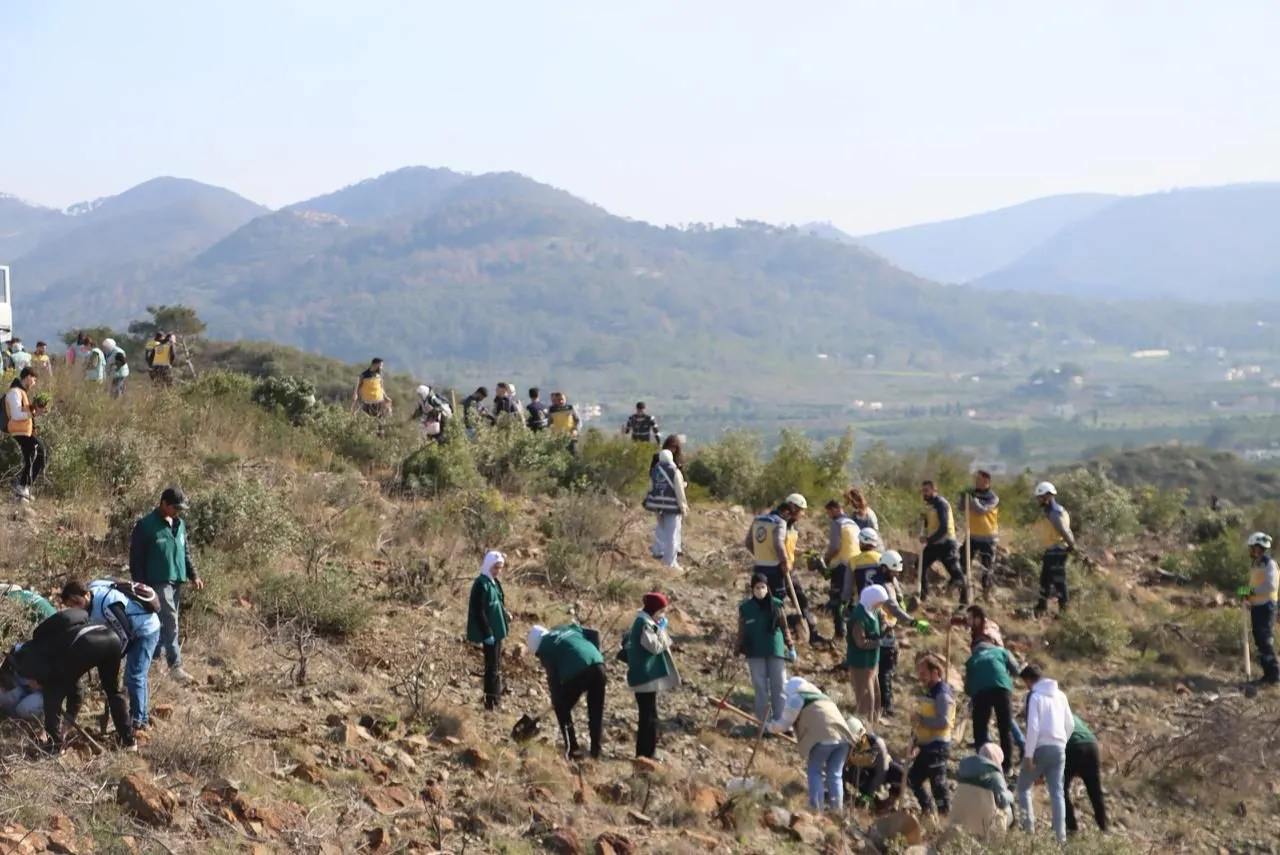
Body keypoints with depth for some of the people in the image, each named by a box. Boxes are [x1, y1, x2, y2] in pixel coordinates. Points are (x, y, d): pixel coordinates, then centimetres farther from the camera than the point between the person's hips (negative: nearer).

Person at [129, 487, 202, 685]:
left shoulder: (180, 525, 12)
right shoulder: (146, 526, -9)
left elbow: (186, 553, 21)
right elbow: (136, 558, -7)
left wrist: (193, 575, 10)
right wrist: (140, 585, -10)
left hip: (177, 581, 7)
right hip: (158, 582, -7)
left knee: (166, 623, 11)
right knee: (170, 623, -13)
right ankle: (175, 666, -14)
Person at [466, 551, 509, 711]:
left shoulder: (495, 582, 10)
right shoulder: (481, 584, -18)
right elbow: (478, 611, -21)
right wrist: (487, 633, -22)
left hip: (496, 630, 9)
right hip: (488, 632, -9)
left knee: (496, 666, 16)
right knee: (492, 666, -4)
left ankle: (496, 699, 25)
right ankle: (491, 701, 2)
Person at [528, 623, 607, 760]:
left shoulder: (545, 647, 11)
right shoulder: (570, 628, 29)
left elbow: (553, 677, 9)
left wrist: (556, 701, 18)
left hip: (578, 672, -5)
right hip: (597, 665, 6)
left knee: (562, 709, 17)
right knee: (596, 712, 17)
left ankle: (573, 750, 11)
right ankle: (595, 752, 15)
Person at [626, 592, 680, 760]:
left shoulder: (645, 622, 14)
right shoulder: (644, 624, -18)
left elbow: (656, 645, 20)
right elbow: (656, 647, -22)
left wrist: (660, 630, 4)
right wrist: (660, 629, -14)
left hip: (645, 675, 11)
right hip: (646, 676, -11)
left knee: (647, 715, 16)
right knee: (649, 716, -6)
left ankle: (646, 752, 22)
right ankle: (646, 753, -3)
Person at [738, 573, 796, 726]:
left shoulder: (776, 605, 0)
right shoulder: (745, 607, -1)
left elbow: (784, 627, 6)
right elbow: (742, 631, 5)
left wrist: (790, 646, 2)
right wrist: (739, 650, 3)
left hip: (776, 650, 0)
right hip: (755, 653, 0)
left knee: (779, 686, 1)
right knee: (760, 687, 4)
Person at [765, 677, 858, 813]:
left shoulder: (796, 699, 13)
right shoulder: (823, 697, 34)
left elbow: (783, 724, 12)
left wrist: (769, 726, 30)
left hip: (823, 738, -6)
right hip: (842, 736, 6)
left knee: (815, 772, 9)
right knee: (835, 774, 14)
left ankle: (816, 807, 3)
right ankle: (836, 806, 7)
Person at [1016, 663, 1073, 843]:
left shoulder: (1035, 696, -9)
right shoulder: (1060, 695, 11)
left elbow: (1033, 727, -16)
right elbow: (1071, 724, 15)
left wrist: (1028, 754, -14)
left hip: (1041, 748, -6)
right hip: (1059, 748, 6)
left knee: (1023, 787, 11)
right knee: (1057, 792, 5)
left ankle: (1028, 826, 1)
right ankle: (1061, 835, -2)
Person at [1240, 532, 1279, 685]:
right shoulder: (1254, 565, 14)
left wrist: (1251, 591, -22)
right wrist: (1247, 595, 6)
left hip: (1266, 607, -9)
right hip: (1256, 607, 9)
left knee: (1266, 641, -9)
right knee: (1260, 642, 9)